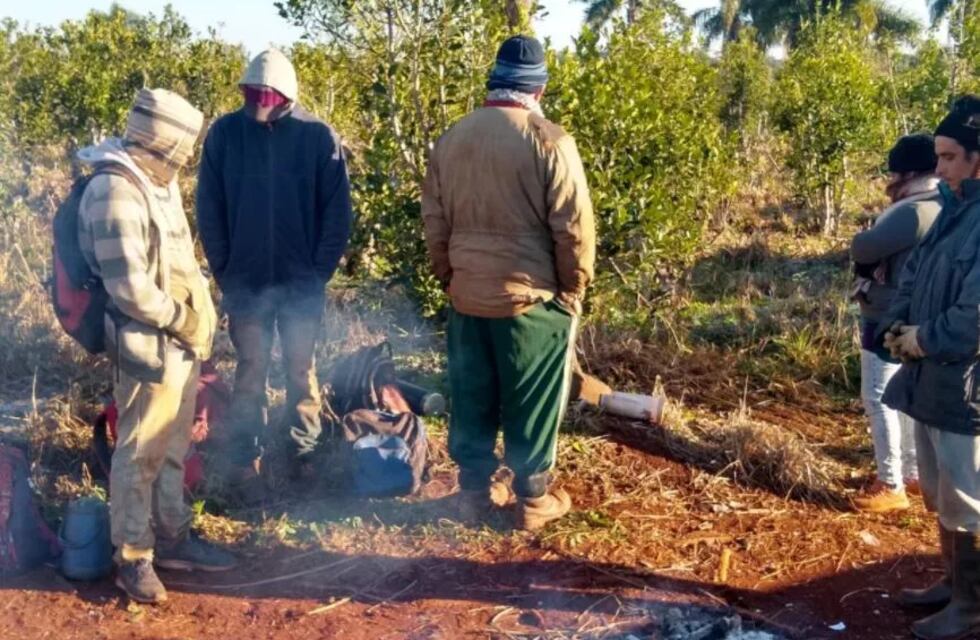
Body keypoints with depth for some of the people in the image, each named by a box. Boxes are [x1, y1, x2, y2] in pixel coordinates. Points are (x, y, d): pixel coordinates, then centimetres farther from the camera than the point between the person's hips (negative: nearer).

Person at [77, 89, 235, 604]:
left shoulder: (157, 183, 10)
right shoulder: (116, 193, -20)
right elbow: (129, 285, -25)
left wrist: (202, 310, 5)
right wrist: (182, 319, -14)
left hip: (182, 342, 9)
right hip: (149, 344, -9)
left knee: (173, 448, 19)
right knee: (140, 454, 3)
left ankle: (172, 538, 33)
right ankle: (132, 557, 16)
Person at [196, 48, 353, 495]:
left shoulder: (318, 136, -7)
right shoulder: (224, 133, -5)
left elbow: (336, 210, -3)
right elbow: (209, 210, 0)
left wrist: (320, 270, -6)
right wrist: (224, 272, -3)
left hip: (302, 281, 0)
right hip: (245, 282, 0)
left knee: (301, 370, 11)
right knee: (251, 373, 8)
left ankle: (304, 452, 26)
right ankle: (246, 462, 18)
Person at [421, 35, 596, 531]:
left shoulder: (452, 139, 4)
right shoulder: (550, 141, -13)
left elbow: (434, 218, 9)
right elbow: (574, 226, -12)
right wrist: (574, 287, 1)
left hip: (467, 295, 5)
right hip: (531, 296, -5)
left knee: (472, 399, 15)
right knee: (531, 403, 8)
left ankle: (473, 491, 26)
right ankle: (533, 499, 19)